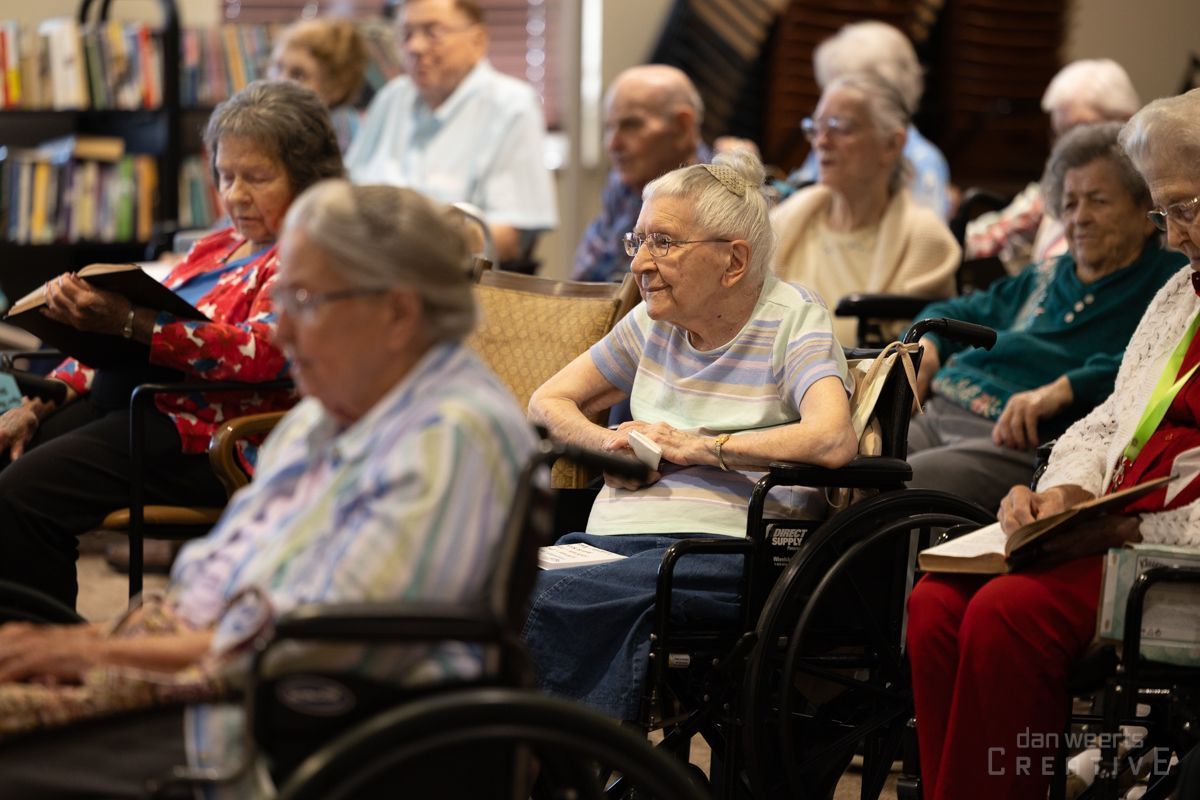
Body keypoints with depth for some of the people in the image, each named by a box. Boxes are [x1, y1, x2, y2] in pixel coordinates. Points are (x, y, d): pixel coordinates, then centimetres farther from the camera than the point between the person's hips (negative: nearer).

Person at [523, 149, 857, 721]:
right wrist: (612, 444, 5)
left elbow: (832, 441, -18)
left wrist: (699, 446, -7)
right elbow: (548, 402, 29)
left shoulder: (793, 321, 2)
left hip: (721, 550, -6)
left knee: (542, 602, -33)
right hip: (613, 538, 6)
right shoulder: (654, 323, 20)